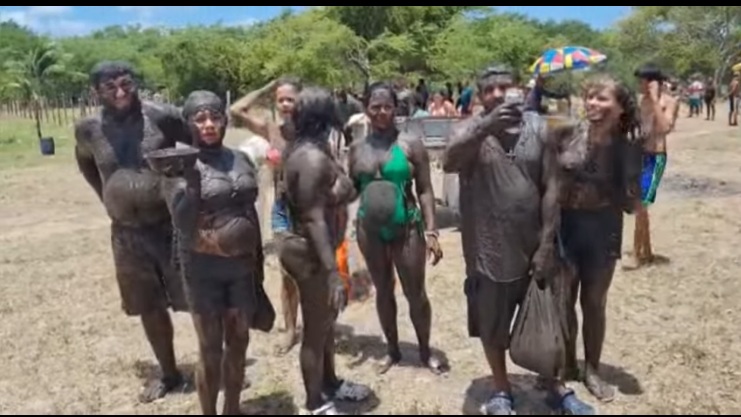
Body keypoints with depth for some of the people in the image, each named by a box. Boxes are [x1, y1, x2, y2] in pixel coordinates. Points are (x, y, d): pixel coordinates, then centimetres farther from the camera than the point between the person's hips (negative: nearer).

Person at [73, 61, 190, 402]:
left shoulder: (162, 117, -14)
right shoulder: (88, 129, -1)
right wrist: (106, 196, 12)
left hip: (173, 224, -4)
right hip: (127, 233, 4)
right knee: (149, 308, 15)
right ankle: (169, 374, 34)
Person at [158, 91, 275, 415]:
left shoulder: (241, 159, 4)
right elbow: (183, 225, -17)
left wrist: (259, 265, 12)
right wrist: (191, 181, -29)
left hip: (242, 263, 5)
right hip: (204, 268, -4)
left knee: (238, 344, 16)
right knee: (210, 350, 6)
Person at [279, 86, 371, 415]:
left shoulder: (304, 149, 7)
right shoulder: (313, 157, -24)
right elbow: (314, 219, -28)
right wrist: (332, 272, -28)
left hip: (316, 249, 10)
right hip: (311, 253, -10)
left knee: (327, 321, 23)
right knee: (316, 329, 5)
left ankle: (330, 383, 43)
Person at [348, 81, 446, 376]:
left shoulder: (411, 144, -6)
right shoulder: (357, 149, 4)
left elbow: (425, 190, -7)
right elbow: (352, 189, 15)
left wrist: (431, 231, -13)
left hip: (407, 227, -3)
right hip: (370, 229, 3)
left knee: (415, 291, 6)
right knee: (383, 290, 14)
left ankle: (425, 351, 27)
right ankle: (393, 350, 31)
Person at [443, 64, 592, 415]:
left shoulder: (537, 127, -1)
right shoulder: (468, 131, -6)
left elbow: (551, 187, -3)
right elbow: (449, 162, -28)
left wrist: (547, 243, -8)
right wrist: (486, 125, -40)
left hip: (534, 247, 2)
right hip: (489, 251, -1)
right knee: (492, 326, 13)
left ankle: (556, 388, 39)